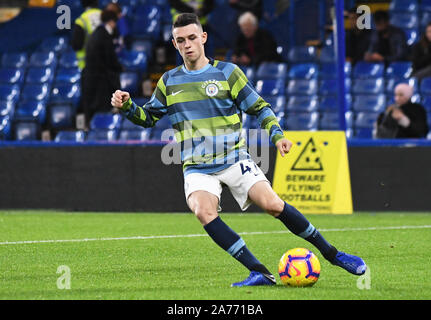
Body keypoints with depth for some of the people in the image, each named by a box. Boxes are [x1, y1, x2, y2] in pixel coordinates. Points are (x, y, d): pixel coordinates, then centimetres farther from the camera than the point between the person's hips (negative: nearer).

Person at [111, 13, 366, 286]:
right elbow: (148, 117, 21)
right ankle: (259, 273, -29)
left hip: (235, 160, -2)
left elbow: (259, 107, 7)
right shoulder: (169, 81, 11)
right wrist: (127, 106, 2)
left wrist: (277, 134, -9)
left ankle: (332, 254, -4)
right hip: (197, 168, 2)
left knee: (272, 204, -21)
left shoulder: (227, 72, 3)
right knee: (204, 211, -30)